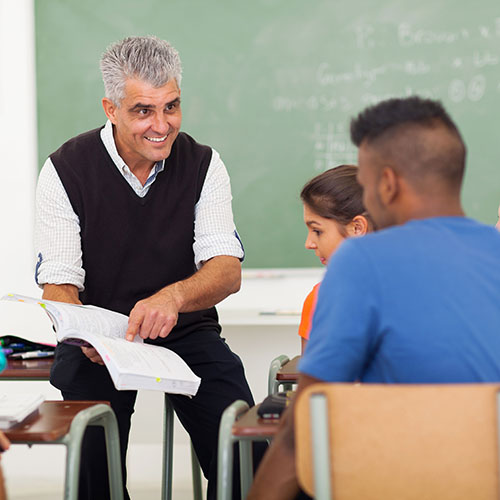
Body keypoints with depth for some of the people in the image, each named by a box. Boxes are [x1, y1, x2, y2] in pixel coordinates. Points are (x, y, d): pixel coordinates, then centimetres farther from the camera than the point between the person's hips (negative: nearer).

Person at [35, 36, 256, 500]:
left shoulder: (203, 165, 0)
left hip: (186, 332, 2)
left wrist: (174, 296, -32)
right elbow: (58, 285, -8)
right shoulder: (66, 171, -6)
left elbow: (227, 270, -9)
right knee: (93, 461, -27)